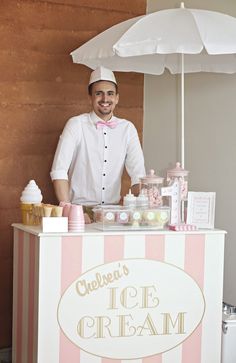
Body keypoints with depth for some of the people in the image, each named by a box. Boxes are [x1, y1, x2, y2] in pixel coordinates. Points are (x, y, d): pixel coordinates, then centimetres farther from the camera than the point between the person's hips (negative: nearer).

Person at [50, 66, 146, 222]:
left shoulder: (127, 128, 8)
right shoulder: (76, 124, -2)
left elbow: (138, 175, 4)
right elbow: (59, 171, -9)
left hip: (114, 210, 3)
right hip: (81, 209, -3)